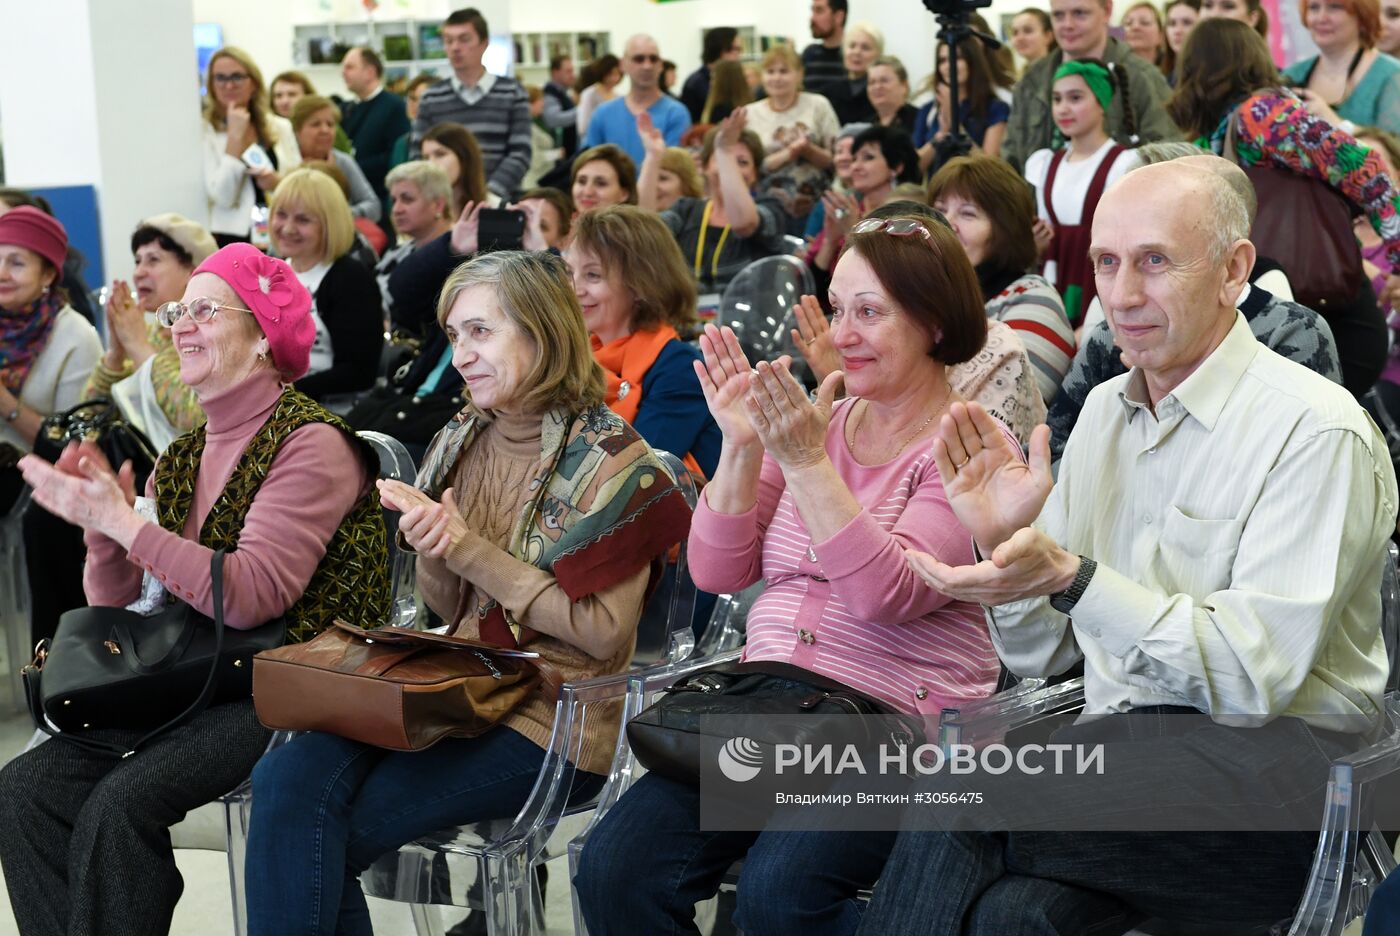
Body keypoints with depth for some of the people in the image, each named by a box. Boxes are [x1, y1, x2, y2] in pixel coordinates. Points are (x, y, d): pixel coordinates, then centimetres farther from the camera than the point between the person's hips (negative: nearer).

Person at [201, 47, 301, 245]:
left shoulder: (281, 128, 11)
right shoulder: (205, 132, -2)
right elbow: (222, 197, -12)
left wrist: (280, 182, -8)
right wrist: (235, 136, -11)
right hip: (232, 236, -3)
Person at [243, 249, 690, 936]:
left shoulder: (606, 460, -8)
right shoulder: (462, 442, 11)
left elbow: (603, 633, -13)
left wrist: (474, 552, -15)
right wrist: (430, 550, -7)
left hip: (551, 720, -6)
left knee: (316, 834, -19)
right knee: (286, 777, -20)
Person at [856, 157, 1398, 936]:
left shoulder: (1317, 429, -8)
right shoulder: (1104, 411, 14)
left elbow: (1258, 674, -17)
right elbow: (1041, 654, 17)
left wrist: (1071, 577, -24)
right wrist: (1006, 543, -3)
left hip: (1269, 761, -5)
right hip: (1117, 746, 5)